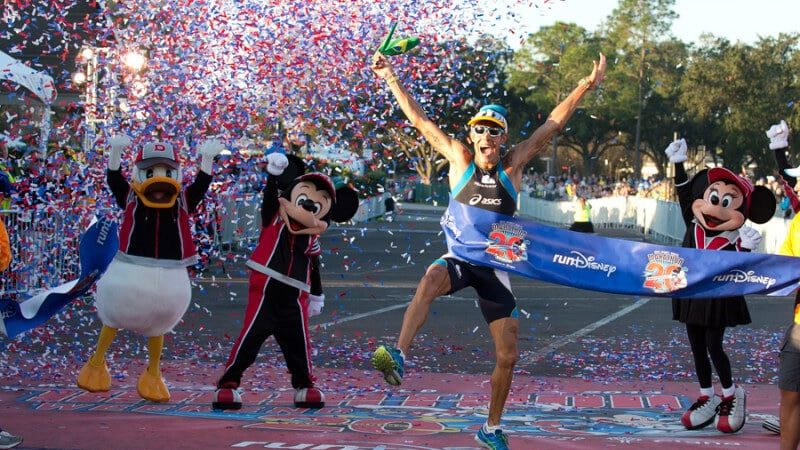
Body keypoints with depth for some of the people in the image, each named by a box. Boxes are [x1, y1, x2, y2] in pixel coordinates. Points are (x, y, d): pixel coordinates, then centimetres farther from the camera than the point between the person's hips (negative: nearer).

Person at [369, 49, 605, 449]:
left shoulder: (513, 166, 0)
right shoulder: (459, 160, -2)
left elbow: (553, 124, -1)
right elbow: (418, 119, -1)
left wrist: (586, 86, -5)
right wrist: (390, 78, -2)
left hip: (495, 265, 2)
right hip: (460, 258, -2)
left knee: (507, 355, 2)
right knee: (432, 278, -40)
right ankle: (399, 356, -50)